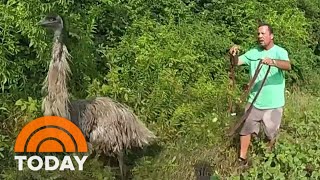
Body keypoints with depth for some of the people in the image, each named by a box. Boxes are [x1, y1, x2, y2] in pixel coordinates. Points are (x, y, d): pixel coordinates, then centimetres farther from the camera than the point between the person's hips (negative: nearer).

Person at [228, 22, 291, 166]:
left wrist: (272, 62, -52)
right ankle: (242, 157, 26)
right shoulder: (253, 52, 2)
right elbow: (236, 62, -3)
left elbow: (288, 66, -31)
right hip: (254, 101, 3)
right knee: (246, 129, 10)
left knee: (271, 134, 15)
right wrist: (233, 54, -27)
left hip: (273, 104, -3)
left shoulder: (280, 52, -12)